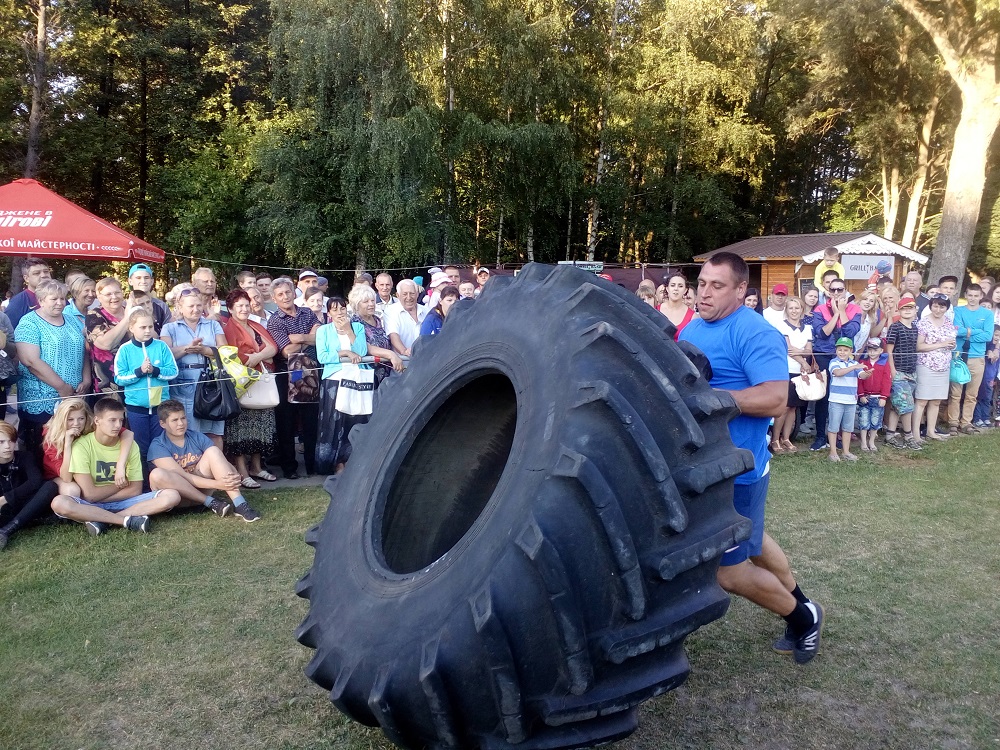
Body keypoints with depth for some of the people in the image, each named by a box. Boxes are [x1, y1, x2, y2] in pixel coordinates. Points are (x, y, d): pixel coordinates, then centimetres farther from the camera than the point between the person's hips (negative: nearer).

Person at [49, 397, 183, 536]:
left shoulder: (130, 445, -1)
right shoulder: (82, 445, -11)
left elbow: (136, 490, -4)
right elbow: (89, 494, -16)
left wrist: (99, 497, -12)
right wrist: (121, 485, -3)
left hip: (123, 503, 3)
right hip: (90, 506, -3)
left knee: (172, 496, -20)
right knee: (59, 503, -35)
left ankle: (101, 520, -22)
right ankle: (128, 520, -27)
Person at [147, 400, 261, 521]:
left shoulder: (197, 437, 3)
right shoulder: (158, 446, -10)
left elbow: (223, 462, -4)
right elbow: (181, 476, -22)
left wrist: (235, 476, -27)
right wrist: (217, 484, -32)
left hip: (200, 489, 4)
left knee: (212, 451, -18)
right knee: (157, 474, -34)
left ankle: (239, 504, -33)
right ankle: (211, 502, -24)